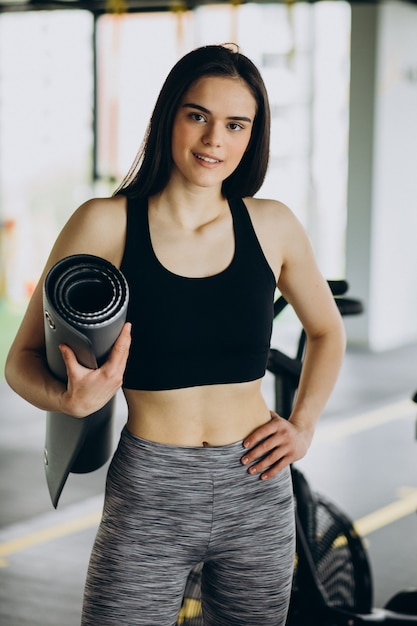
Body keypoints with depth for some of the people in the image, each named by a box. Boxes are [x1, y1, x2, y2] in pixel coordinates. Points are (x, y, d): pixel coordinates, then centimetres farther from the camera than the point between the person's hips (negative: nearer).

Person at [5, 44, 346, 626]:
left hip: (257, 493, 3)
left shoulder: (272, 225, 1)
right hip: (149, 497, -3)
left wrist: (303, 426, 7)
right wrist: (72, 399, -24)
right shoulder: (105, 223, -8)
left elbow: (326, 330, 19)